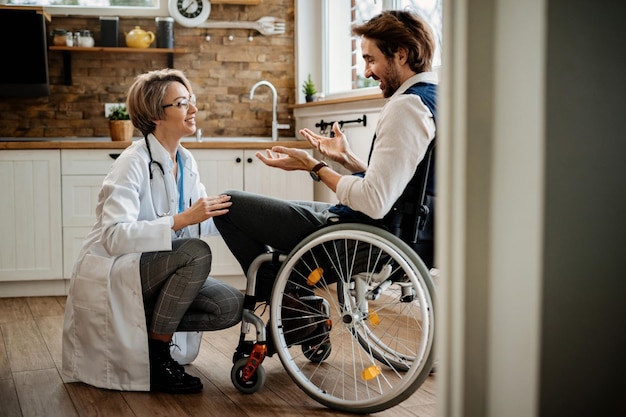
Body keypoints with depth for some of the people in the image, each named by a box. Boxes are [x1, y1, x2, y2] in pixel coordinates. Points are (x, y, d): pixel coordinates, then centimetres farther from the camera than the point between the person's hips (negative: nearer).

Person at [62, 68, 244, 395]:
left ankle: (146, 327, 6)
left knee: (231, 306, -13)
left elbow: (204, 222, 8)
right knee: (196, 252, -31)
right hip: (111, 276, -7)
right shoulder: (134, 162, -18)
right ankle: (156, 356, -15)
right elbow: (114, 237, -29)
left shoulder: (185, 161, 5)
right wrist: (182, 220, -35)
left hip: (153, 274, 7)